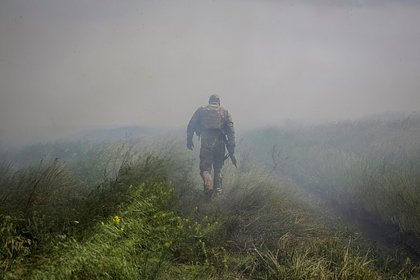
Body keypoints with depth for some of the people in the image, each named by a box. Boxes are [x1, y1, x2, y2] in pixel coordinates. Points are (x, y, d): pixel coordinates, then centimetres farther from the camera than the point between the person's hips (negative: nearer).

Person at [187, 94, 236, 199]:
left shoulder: (201, 110, 13)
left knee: (205, 168, 2)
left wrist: (189, 140, 8)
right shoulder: (224, 112, 14)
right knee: (218, 168, 17)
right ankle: (218, 190, 16)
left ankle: (209, 186, -22)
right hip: (220, 142, 2)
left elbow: (191, 125, 4)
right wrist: (231, 147, 1)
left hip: (206, 142, -2)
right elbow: (231, 130, 3)